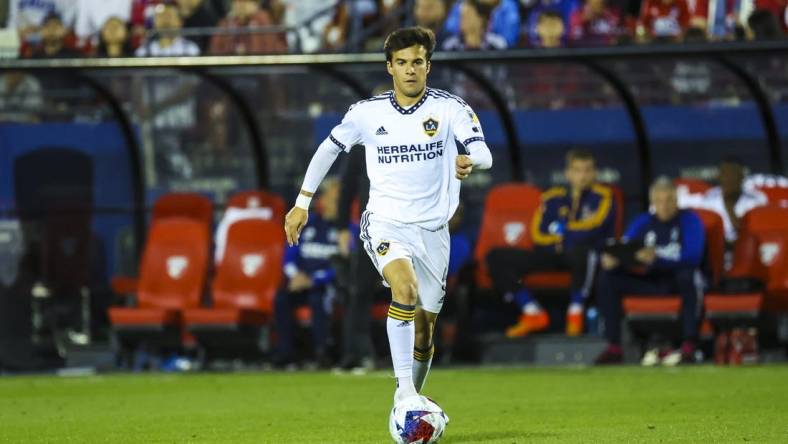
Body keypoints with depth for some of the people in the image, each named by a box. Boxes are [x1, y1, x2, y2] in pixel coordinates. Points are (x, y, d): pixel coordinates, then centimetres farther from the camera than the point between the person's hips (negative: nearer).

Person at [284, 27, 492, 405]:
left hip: (432, 228, 2)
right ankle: (404, 390, -34)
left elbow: (483, 153, -16)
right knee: (405, 287, -32)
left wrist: (470, 161, -40)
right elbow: (329, 148, 15)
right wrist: (302, 202, 14)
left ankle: (410, 403, 28)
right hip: (385, 223, -2)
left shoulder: (450, 108, -4)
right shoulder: (368, 113, 0)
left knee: (423, 331, 7)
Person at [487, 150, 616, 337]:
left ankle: (575, 313, -23)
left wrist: (563, 230, -1)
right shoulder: (553, 199, 15)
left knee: (580, 250, -44)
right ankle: (533, 313, -10)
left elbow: (593, 228, -10)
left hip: (586, 258, -5)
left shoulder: (602, 197, 6)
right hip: (553, 256, 5)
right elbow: (538, 236, 7)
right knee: (497, 257, -9)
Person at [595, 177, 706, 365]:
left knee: (688, 275, -39)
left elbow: (693, 256, -21)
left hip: (679, 278, -5)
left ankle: (689, 345, -38)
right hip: (650, 282, 5)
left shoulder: (690, 220, -5)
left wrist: (656, 258, -34)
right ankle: (614, 347, -16)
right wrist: (610, 260, -24)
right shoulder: (642, 222, 9)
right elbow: (622, 251, 2)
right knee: (606, 279, -13)